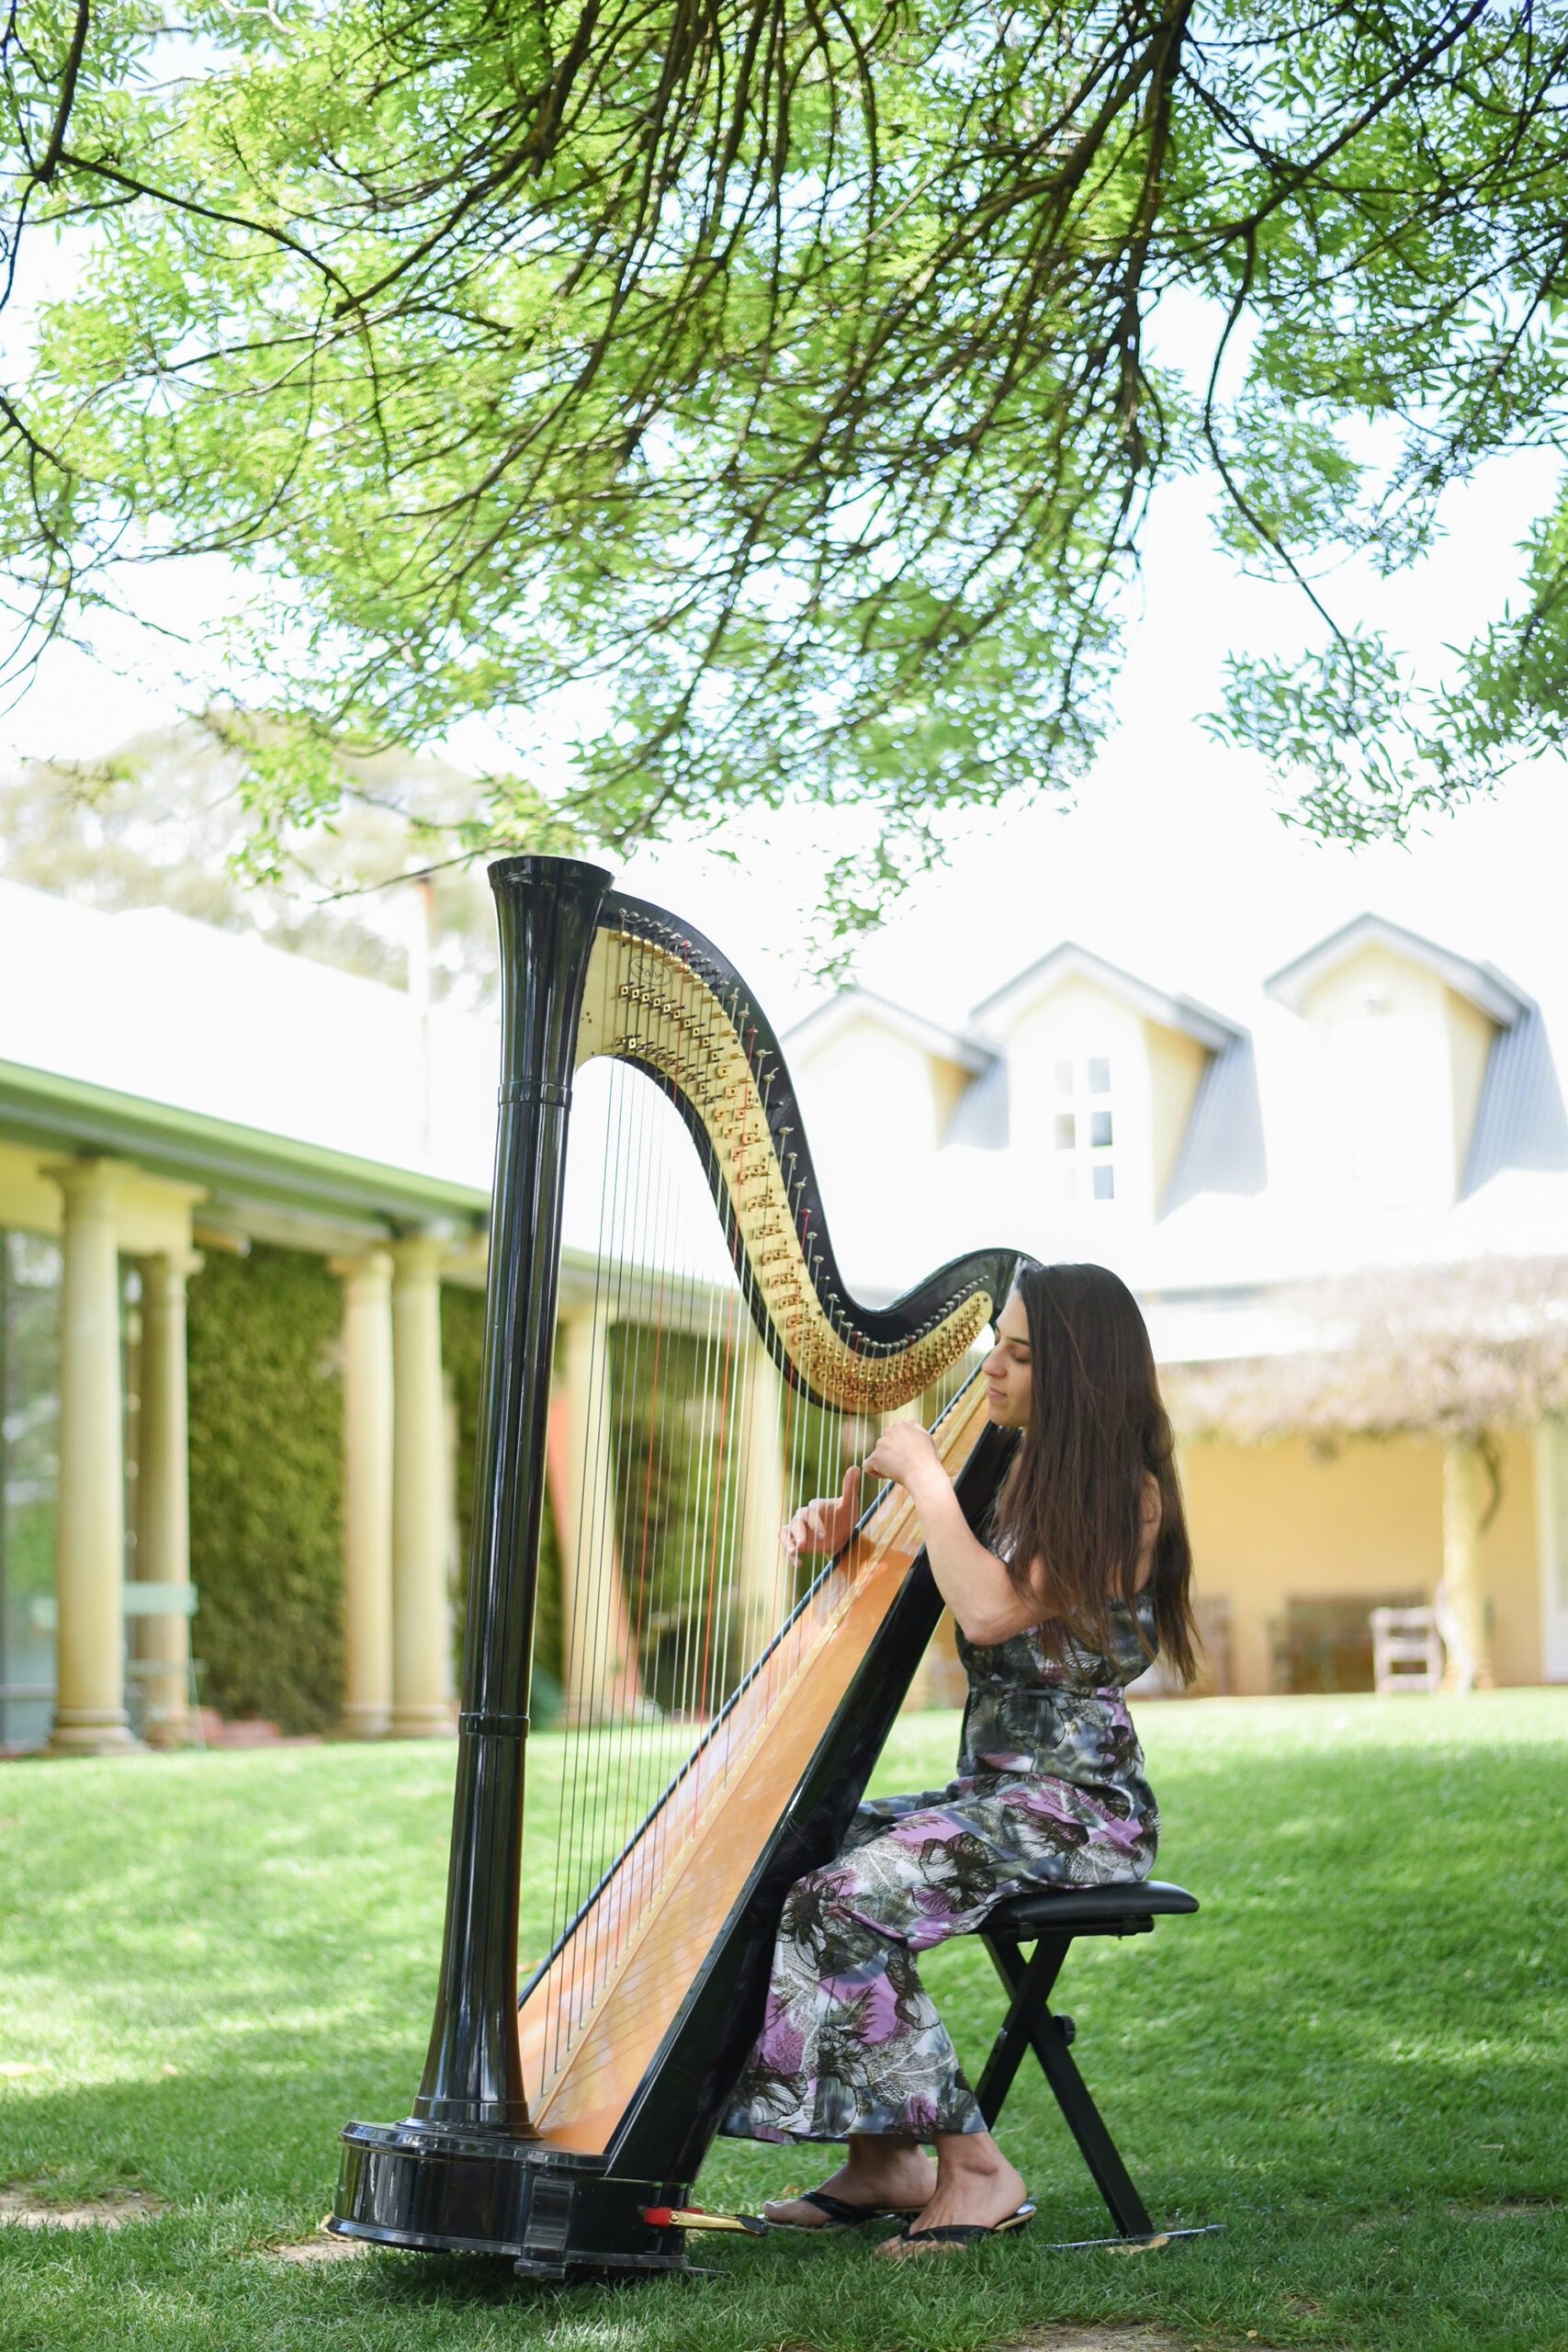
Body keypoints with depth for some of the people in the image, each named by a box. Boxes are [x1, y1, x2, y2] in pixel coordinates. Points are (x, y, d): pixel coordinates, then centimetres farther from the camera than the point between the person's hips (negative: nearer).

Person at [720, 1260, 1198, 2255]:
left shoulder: (1127, 1493, -12)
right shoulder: (1018, 1479, 14)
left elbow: (990, 1611, -23)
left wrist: (927, 1479, -13)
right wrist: (841, 1545, -2)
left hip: (1077, 1803, -9)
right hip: (992, 1788, 9)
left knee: (844, 1901, -24)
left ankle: (974, 2168, -12)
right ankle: (884, 2164, 2)